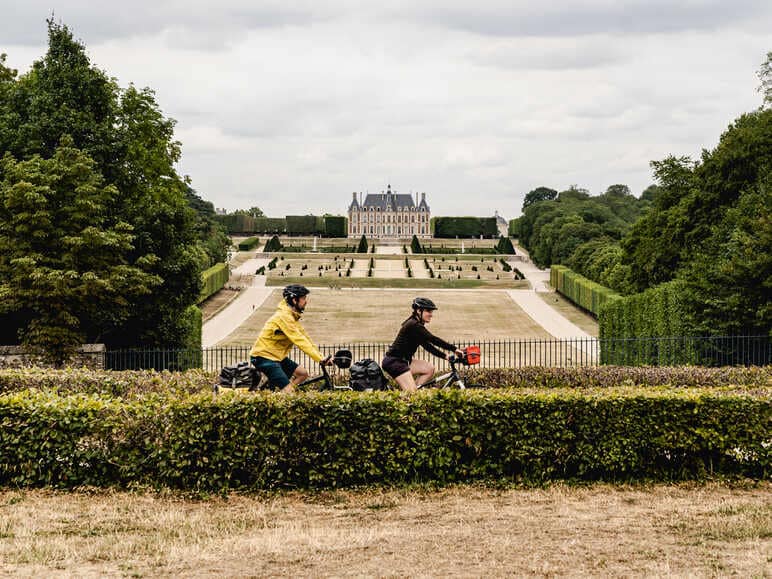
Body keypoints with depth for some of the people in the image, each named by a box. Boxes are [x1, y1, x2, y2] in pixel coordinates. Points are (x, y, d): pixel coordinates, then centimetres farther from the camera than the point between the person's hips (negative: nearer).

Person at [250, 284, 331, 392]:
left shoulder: (293, 316, 10)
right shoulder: (284, 317, -22)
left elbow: (305, 338, 9)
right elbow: (300, 341, -26)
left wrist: (321, 357, 1)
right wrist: (321, 359, -26)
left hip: (277, 356, 10)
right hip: (264, 356, -10)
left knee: (303, 373, 7)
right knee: (288, 390, -15)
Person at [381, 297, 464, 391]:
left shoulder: (417, 325, 14)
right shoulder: (413, 325, -18)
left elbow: (427, 345, 15)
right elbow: (433, 340, -24)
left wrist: (445, 356, 5)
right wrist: (454, 349, -22)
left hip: (402, 361, 10)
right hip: (393, 361, -10)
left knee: (429, 369, 4)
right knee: (412, 392, -16)